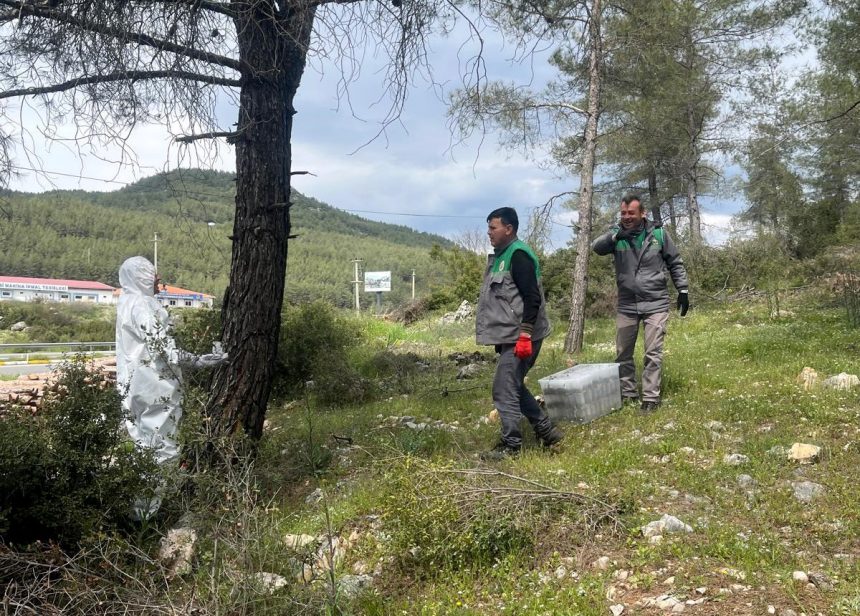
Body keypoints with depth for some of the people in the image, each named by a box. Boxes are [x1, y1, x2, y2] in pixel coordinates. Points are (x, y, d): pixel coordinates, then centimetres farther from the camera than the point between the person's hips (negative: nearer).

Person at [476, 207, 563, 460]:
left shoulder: (518, 255, -14)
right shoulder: (501, 256, 16)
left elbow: (532, 298, -21)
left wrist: (524, 335, -25)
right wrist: (504, 335, 23)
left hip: (520, 337, -10)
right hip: (508, 336, 10)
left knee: (504, 389, -6)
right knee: (513, 386, 16)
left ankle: (510, 445, 5)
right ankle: (546, 431, 24)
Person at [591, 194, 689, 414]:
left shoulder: (658, 233, -2)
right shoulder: (616, 234, -1)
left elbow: (675, 264, 6)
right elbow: (596, 247, -20)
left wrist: (683, 290, 3)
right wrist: (615, 235, -37)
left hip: (655, 304, -2)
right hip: (626, 305, 2)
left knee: (653, 353, -4)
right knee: (623, 354, 10)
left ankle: (651, 398, 3)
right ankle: (628, 393, 26)